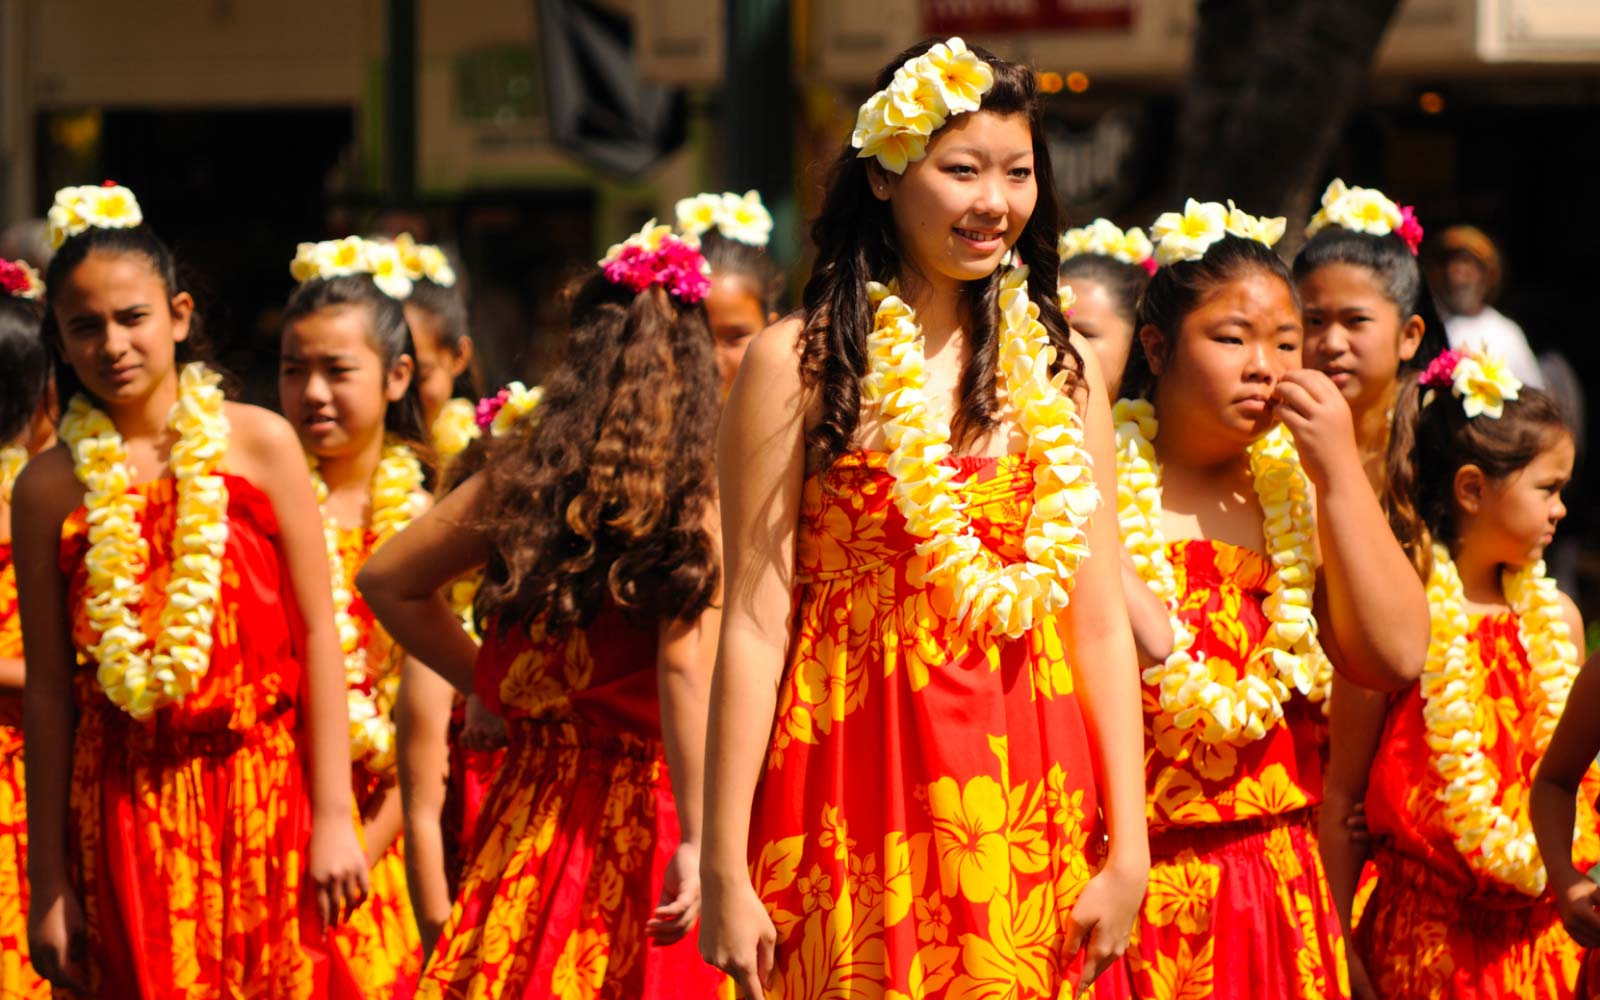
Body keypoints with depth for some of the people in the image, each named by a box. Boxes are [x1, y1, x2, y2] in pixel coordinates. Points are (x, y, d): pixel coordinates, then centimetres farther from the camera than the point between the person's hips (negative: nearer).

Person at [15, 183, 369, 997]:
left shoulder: (257, 444, 2)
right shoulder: (49, 487, 2)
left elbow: (318, 634, 1)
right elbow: (48, 690, 3)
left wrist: (332, 816, -4)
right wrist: (48, 884, 3)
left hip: (266, 800, 0)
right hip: (127, 813, 0)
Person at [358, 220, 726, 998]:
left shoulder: (523, 474, 4)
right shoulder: (703, 500, -10)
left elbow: (387, 582, 15)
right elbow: (688, 670, -19)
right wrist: (696, 840, -22)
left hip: (536, 810, 4)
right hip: (645, 813, -4)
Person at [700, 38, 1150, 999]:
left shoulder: (1063, 371, 10)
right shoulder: (800, 363, -2)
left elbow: (1100, 622, 7)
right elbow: (757, 623, -5)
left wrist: (1129, 853, 0)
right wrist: (726, 870, -9)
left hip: (1029, 798, 3)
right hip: (859, 798, -3)